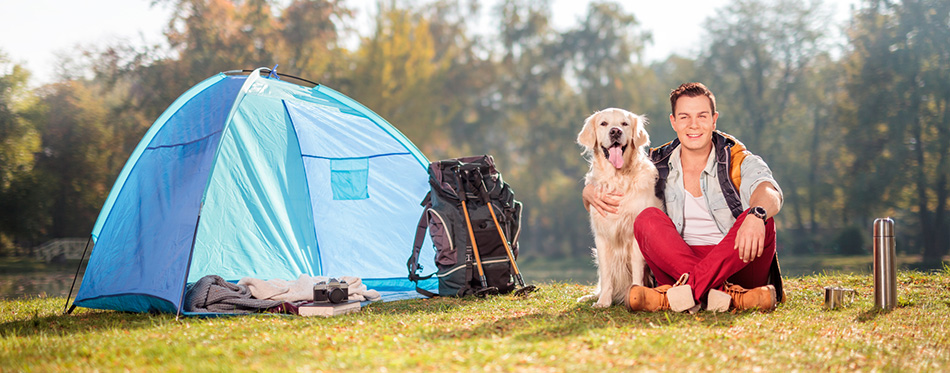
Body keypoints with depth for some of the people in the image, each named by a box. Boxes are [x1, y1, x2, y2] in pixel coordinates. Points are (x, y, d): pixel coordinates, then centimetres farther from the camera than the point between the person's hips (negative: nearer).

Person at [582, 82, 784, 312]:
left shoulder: (740, 163, 4)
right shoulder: (657, 168, 12)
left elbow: (770, 194, -19)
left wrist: (756, 215, -45)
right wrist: (591, 193, -13)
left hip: (736, 268, -1)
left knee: (762, 222, -29)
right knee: (647, 218, -23)